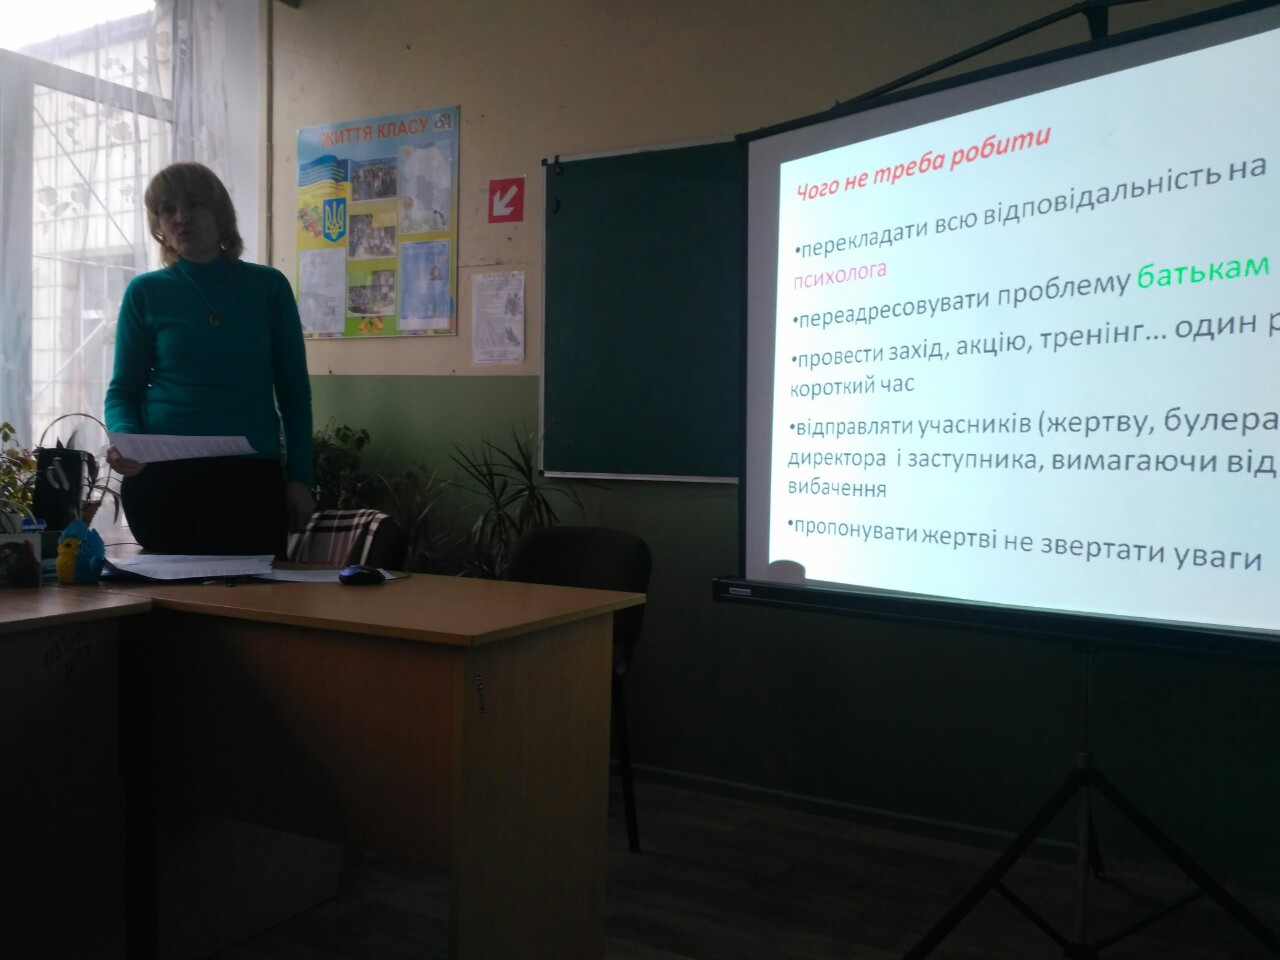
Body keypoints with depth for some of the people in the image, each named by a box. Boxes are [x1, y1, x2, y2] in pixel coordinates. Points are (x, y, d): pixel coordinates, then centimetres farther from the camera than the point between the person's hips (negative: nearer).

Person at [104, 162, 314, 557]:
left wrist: (299, 478, -1)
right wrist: (124, 439, -16)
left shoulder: (269, 286, 4)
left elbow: (293, 390, 5)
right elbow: (123, 390, 5)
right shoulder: (145, 292, 3)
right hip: (161, 477, 0)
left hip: (253, 476, 1)